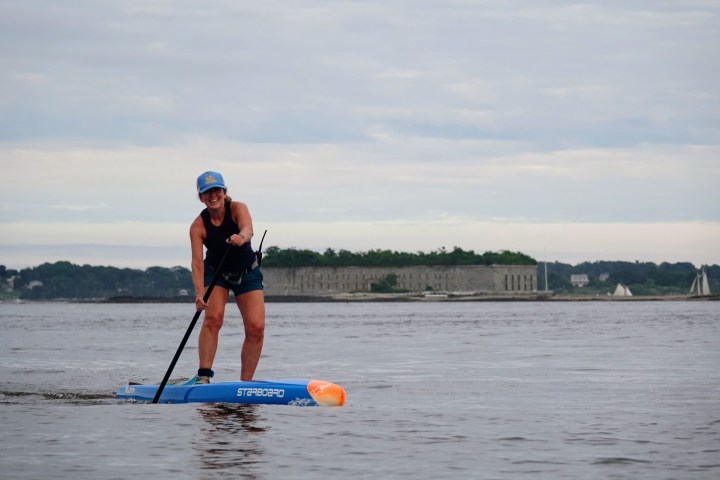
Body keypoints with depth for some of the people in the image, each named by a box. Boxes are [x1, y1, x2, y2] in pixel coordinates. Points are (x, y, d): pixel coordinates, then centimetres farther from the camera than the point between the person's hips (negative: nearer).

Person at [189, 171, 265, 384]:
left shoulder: (238, 209, -22)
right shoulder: (198, 226, -22)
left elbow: (248, 229, -44)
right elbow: (197, 263, -31)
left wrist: (241, 237, -69)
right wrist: (199, 293, -46)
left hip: (247, 272, 0)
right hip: (216, 273, 0)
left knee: (256, 327, -12)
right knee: (213, 317, -25)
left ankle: (245, 383, -2)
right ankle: (203, 375, -26)